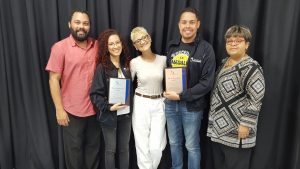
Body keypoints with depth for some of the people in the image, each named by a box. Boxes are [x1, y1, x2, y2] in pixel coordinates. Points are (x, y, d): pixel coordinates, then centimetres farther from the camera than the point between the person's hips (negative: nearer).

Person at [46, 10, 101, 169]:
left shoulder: (96, 46, 3)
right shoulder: (60, 47, -9)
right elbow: (54, 80, -9)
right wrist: (59, 109, -11)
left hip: (94, 108, 4)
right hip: (72, 110, -3)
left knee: (93, 147, 19)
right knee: (74, 150, 14)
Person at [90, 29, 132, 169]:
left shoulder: (127, 65, 3)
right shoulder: (102, 68, -11)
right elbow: (95, 94, -12)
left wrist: (132, 106, -1)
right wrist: (108, 107, -22)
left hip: (126, 114, 4)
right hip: (109, 115, -4)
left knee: (124, 148, 16)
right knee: (110, 150, 13)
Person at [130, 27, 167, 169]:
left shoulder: (163, 60, -2)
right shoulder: (134, 63, -4)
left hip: (159, 105, 1)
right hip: (141, 104, 0)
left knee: (156, 147, 1)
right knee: (142, 146, 6)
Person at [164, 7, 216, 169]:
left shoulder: (206, 49, -10)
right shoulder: (172, 46, 6)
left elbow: (207, 82, -15)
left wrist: (181, 96, -17)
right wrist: (166, 91, -2)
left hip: (191, 105, -4)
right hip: (170, 103, 5)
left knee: (192, 146, 12)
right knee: (174, 143, 20)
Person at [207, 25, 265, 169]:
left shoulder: (250, 68, -15)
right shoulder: (224, 63, 11)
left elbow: (256, 100, -20)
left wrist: (246, 124, -21)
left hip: (236, 132, -8)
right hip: (218, 128, 8)